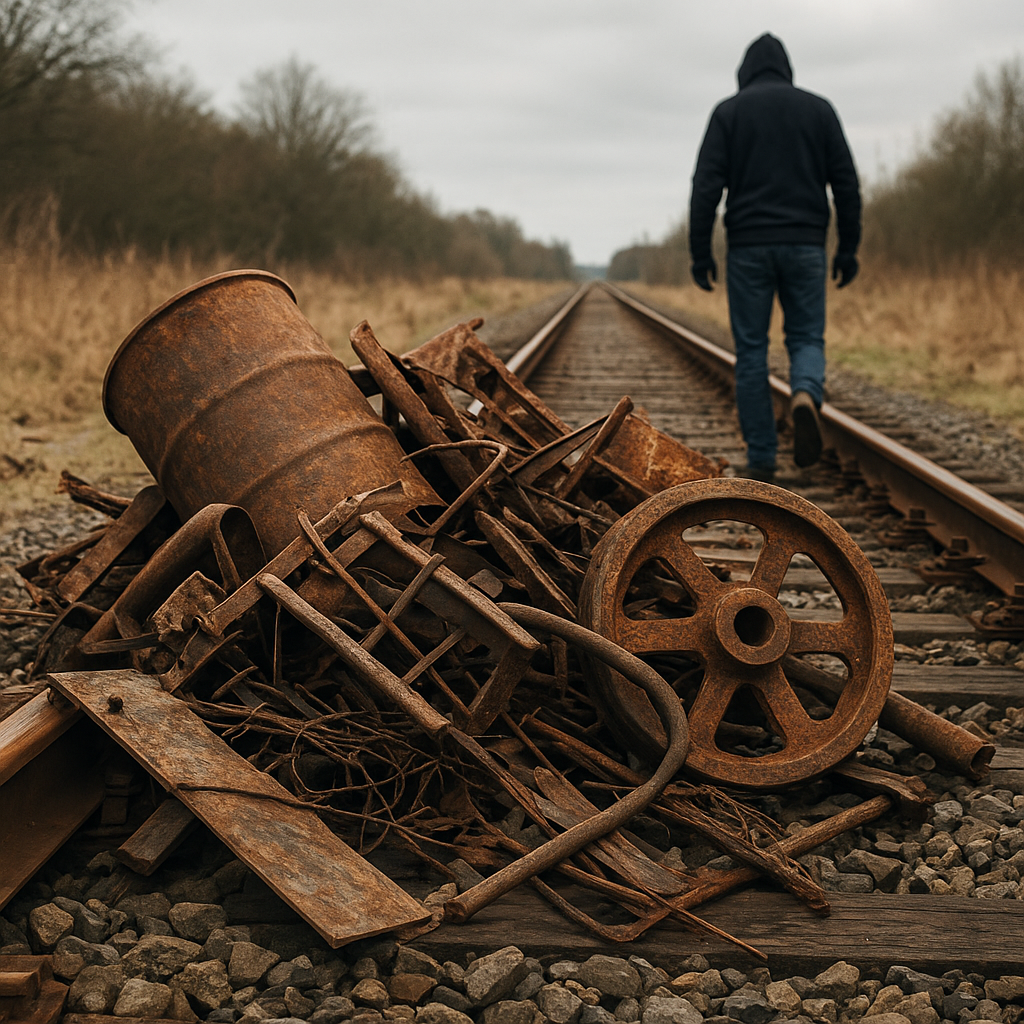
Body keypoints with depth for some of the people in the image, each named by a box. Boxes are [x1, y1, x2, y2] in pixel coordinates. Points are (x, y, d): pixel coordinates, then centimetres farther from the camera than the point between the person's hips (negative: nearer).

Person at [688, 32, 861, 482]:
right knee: (807, 339, 11)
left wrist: (700, 254, -4)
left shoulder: (728, 112, 4)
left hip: (748, 247, -1)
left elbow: (706, 186, -6)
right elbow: (846, 182, 3)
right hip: (804, 244, 1)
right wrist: (848, 250, 7)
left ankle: (761, 460, 7)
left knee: (751, 351, 6)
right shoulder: (818, 108, 9)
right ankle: (805, 397, -24)